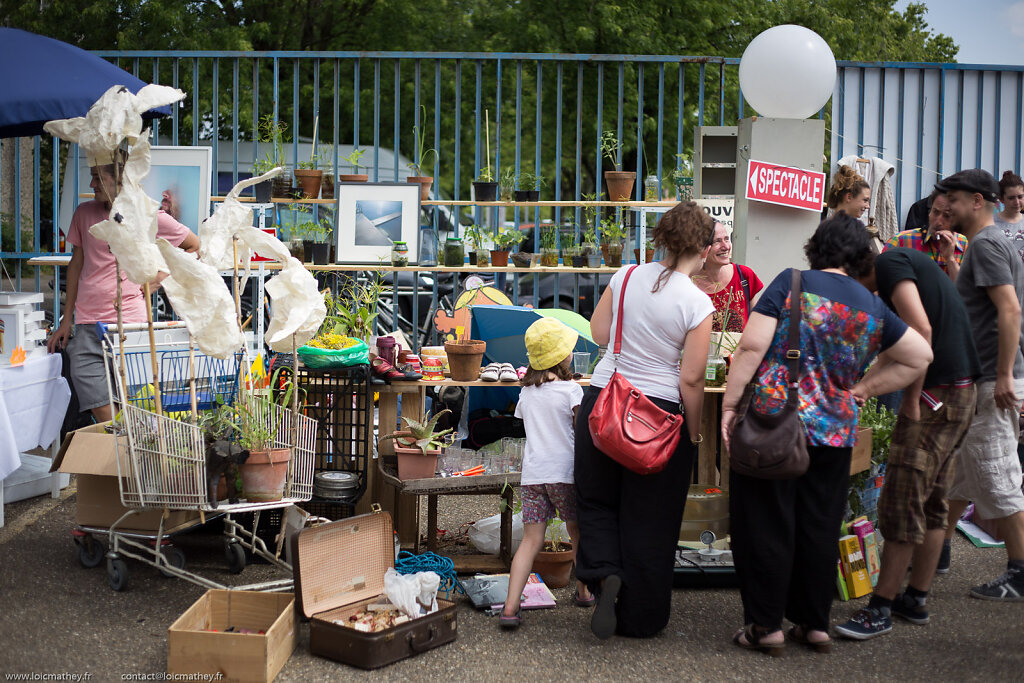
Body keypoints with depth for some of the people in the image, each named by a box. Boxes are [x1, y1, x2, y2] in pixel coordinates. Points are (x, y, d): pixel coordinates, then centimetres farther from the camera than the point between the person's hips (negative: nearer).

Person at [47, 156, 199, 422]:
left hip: (129, 322, -3)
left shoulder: (150, 216, 1)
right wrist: (66, 320, 16)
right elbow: (76, 264, 18)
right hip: (87, 324, 3)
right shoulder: (85, 212, 11)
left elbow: (194, 246, 13)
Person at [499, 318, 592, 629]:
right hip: (564, 472, -4)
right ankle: (583, 590, 35)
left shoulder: (526, 392, 10)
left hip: (532, 473, 4)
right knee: (578, 533, 18)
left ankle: (511, 606, -15)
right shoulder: (570, 390, -6)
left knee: (531, 539, -1)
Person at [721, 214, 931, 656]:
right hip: (835, 431, 4)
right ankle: (815, 624, 22)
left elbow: (752, 347, -11)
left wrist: (729, 405, -6)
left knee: (764, 524, 6)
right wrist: (859, 389, 15)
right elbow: (919, 357, 17)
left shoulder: (792, 283, -4)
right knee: (819, 529, 14)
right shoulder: (873, 308, 9)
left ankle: (766, 626, 11)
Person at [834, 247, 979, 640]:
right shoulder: (912, 260, 20)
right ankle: (916, 599, 23)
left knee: (901, 506, -6)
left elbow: (920, 330, -23)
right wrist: (870, 384, 23)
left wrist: (912, 401, -17)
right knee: (932, 503, 15)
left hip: (934, 396, -10)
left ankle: (880, 609, 0)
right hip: (960, 395, 10)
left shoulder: (889, 263, -10)